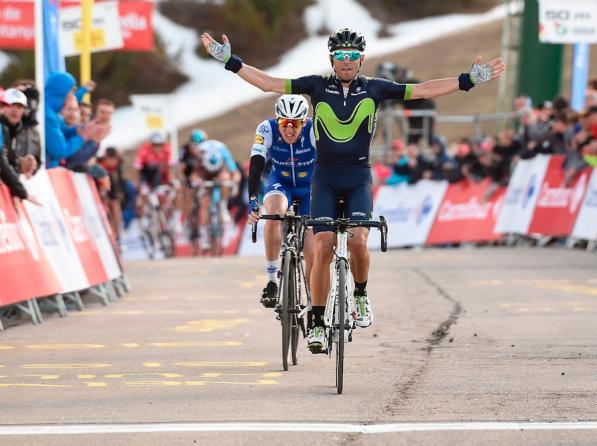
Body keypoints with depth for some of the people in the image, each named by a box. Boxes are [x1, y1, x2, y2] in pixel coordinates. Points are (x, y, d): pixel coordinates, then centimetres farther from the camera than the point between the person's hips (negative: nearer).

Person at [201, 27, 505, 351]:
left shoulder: (374, 89, 0)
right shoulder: (317, 85, -1)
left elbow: (421, 90, -1)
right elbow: (270, 84, -2)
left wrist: (469, 80, -6)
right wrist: (230, 61, -8)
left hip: (359, 177, 0)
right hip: (325, 177, 0)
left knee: (357, 242, -19)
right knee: (323, 249, -10)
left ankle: (360, 295, 11)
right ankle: (317, 324, -4)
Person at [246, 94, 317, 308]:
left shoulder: (314, 130, -28)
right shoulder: (266, 129, -26)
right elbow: (256, 167, -33)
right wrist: (252, 202, -47)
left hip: (310, 188, 0)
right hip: (280, 183, 0)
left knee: (312, 253, -10)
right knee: (274, 210, -36)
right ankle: (271, 281, -27)